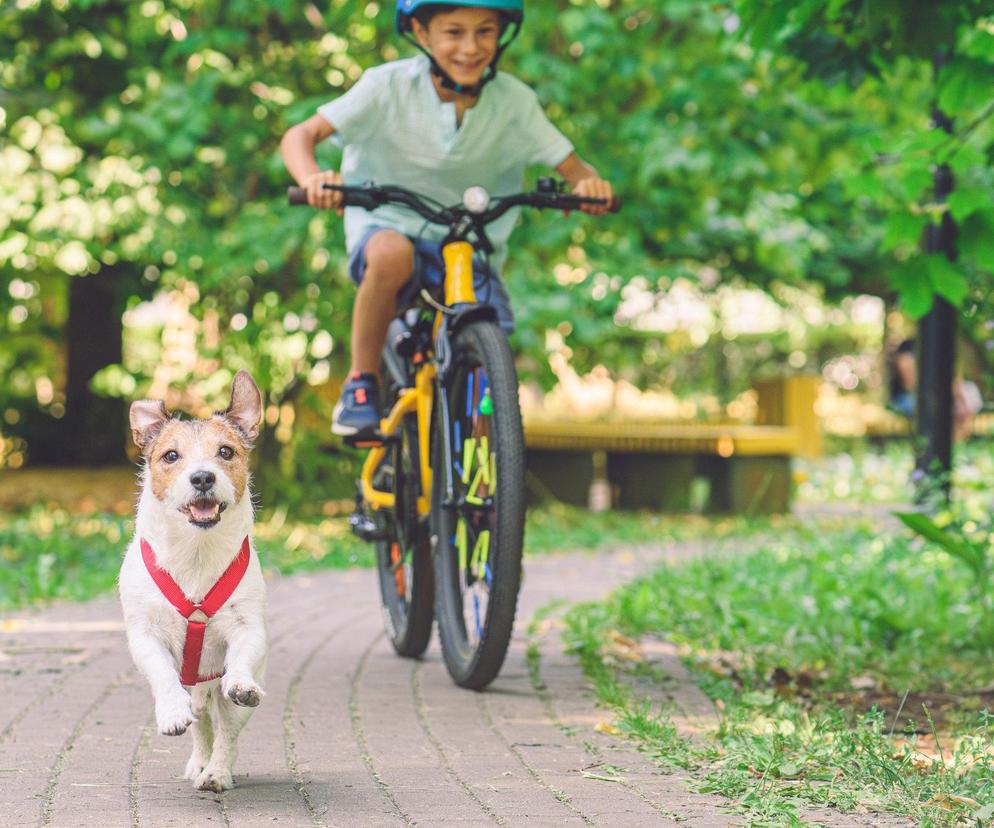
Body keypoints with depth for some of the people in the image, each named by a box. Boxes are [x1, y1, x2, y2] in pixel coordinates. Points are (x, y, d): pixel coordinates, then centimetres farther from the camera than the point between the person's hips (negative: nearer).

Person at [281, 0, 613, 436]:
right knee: (392, 255, -38)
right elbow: (300, 135, -15)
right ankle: (361, 383, -17)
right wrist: (312, 179, -38)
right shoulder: (388, 86, -14)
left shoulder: (514, 101, -8)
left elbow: (571, 167, -5)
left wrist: (590, 184, -31)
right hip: (388, 225, -2)